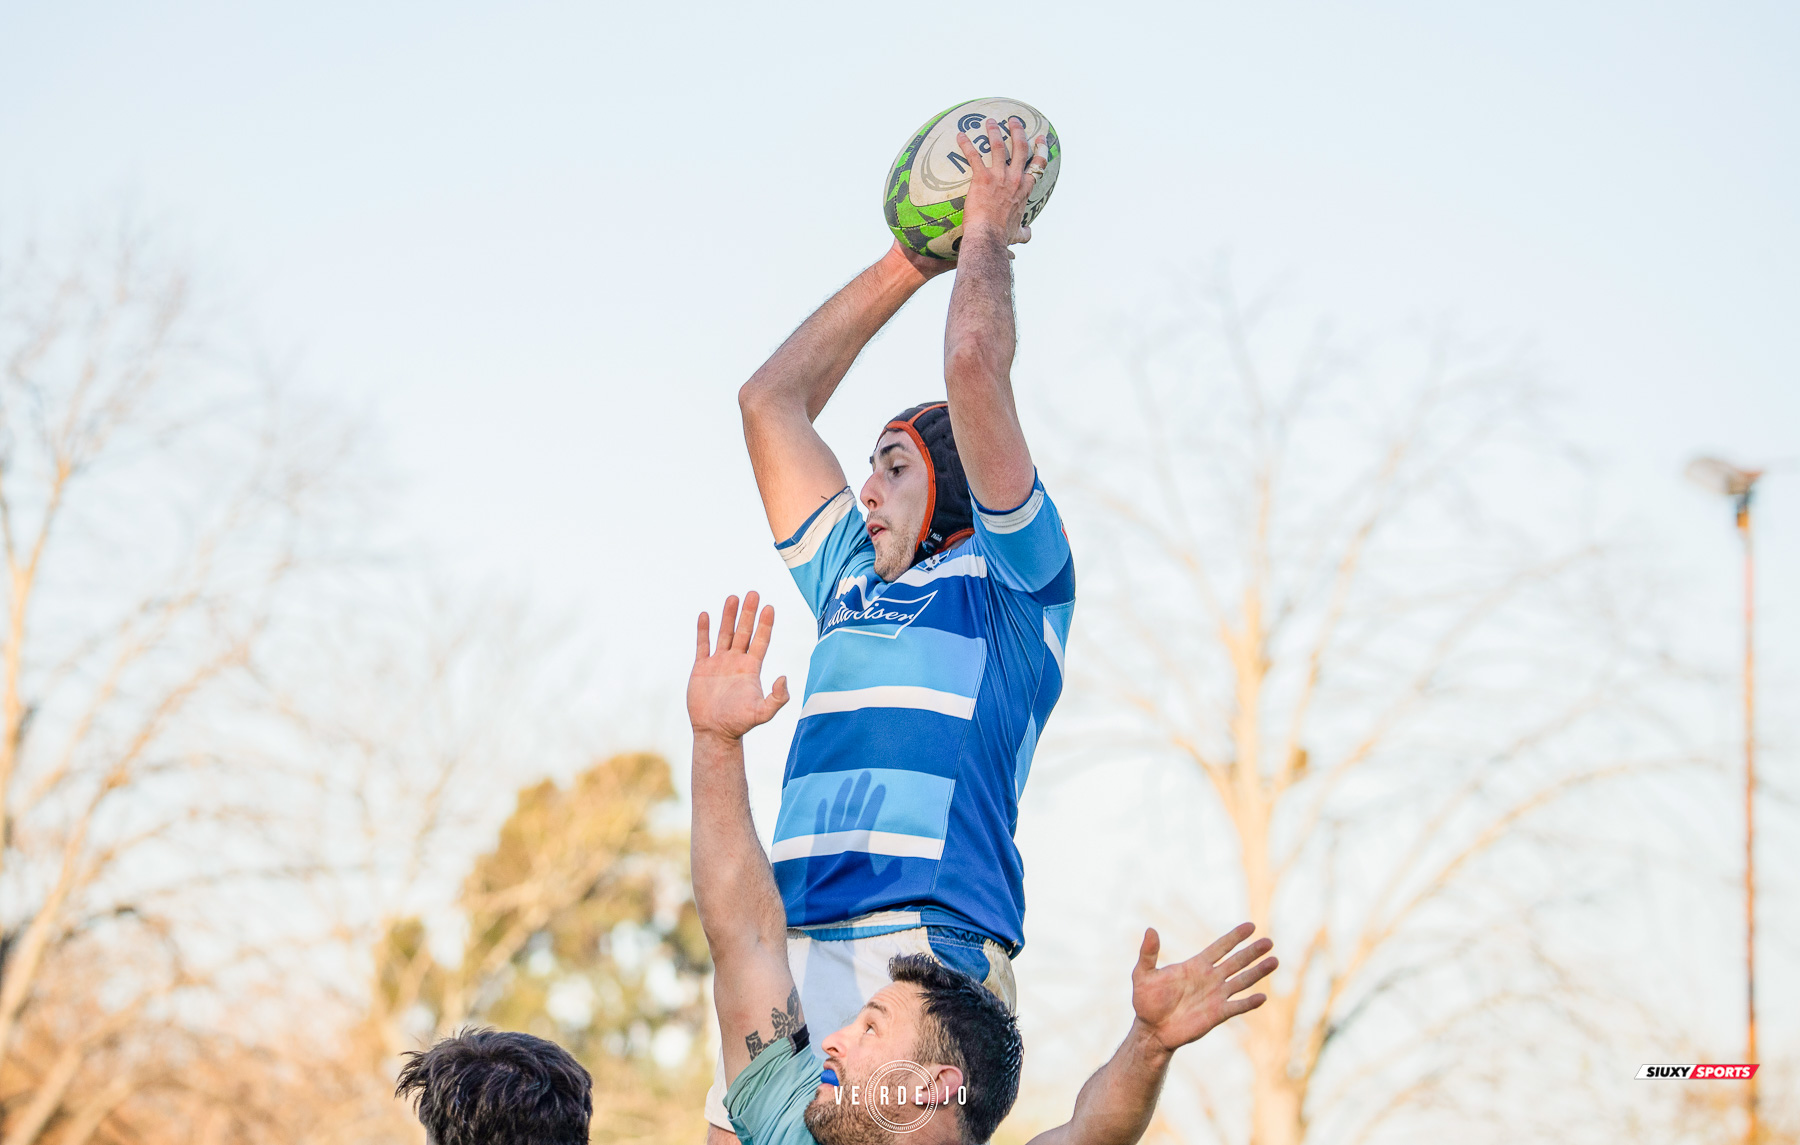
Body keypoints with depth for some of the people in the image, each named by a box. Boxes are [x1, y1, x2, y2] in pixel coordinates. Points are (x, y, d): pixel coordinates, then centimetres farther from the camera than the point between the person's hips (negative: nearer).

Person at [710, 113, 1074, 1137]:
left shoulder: (1011, 579, 7)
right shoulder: (852, 582, 26)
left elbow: (974, 363, -2)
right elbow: (771, 401, 32)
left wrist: (990, 232, 13)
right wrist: (910, 264, 35)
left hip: (927, 957, -6)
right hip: (796, 953, 6)